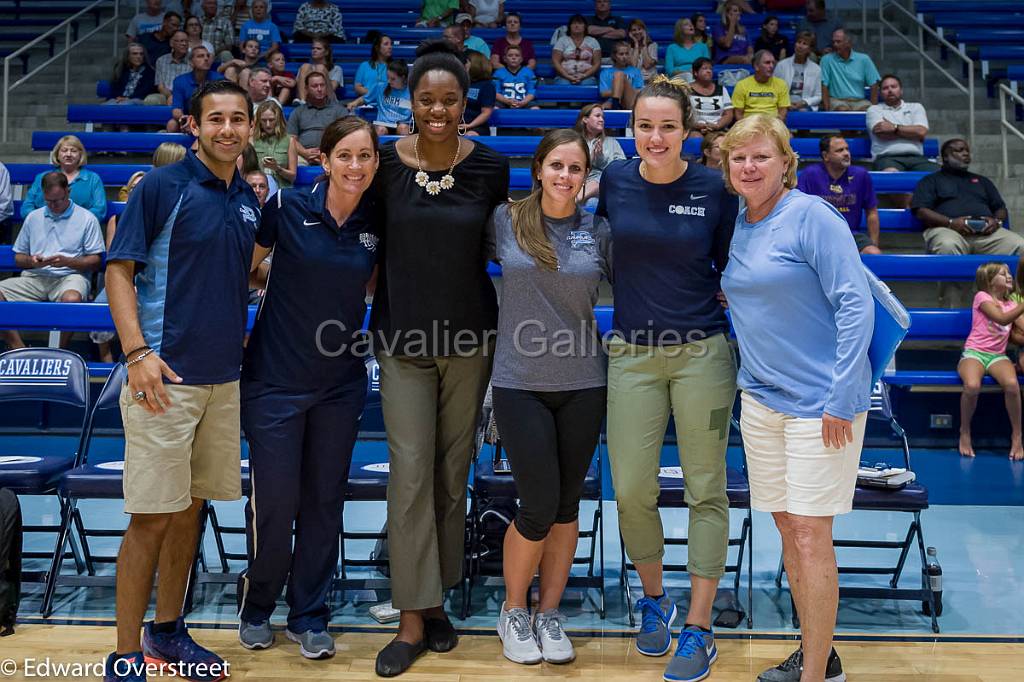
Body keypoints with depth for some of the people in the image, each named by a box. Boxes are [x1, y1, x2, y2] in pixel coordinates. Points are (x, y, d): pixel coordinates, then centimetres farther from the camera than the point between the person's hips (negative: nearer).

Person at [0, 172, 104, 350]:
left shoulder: (87, 219, 7)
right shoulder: (33, 218, 20)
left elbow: (95, 261, 2)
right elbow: (18, 258, 21)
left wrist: (67, 261, -13)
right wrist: (31, 261, -3)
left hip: (69, 276, -4)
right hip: (34, 277, 4)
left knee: (72, 299, -40)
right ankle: (20, 350, -19)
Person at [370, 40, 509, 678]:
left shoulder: (491, 165, -3)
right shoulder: (385, 161, -4)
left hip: (470, 335, 1)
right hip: (403, 336, -1)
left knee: (454, 471, 10)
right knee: (411, 472, -2)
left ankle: (437, 598, 27)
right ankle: (413, 619, 9)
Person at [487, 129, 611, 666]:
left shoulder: (599, 231, 3)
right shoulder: (505, 220, 1)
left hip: (583, 384, 2)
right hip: (520, 384, -2)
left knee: (567, 505, 9)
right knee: (539, 506, -4)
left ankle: (549, 614, 26)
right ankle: (513, 609, 20)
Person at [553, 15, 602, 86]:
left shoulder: (592, 41, 13)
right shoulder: (562, 40, 12)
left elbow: (597, 63, 7)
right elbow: (555, 61, 3)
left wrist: (583, 76, -9)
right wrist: (568, 77, -10)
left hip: (587, 77, 0)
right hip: (564, 77, 0)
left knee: (586, 84, -33)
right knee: (563, 85, -33)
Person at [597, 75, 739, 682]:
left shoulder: (714, 189, -4)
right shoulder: (614, 180, 1)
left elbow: (731, 272, 5)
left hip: (703, 352, -2)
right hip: (632, 354, 2)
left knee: (706, 491, 4)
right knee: (631, 490, 4)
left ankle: (699, 629, 18)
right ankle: (655, 599, 31)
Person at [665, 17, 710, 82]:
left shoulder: (702, 46, 23)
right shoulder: (672, 48, 17)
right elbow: (669, 70, 5)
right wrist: (685, 72, -12)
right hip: (679, 77, -1)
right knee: (688, 76, -38)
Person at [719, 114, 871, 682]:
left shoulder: (813, 216, -11)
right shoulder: (735, 226, 10)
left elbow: (856, 305, -15)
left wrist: (841, 400, -18)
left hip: (820, 400, -7)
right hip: (760, 399, 7)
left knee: (810, 536, -5)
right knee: (787, 528, 13)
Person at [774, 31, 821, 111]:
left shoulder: (816, 69, 8)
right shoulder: (781, 65, 6)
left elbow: (818, 96, 9)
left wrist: (803, 102, -9)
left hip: (805, 107, 1)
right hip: (784, 107, -1)